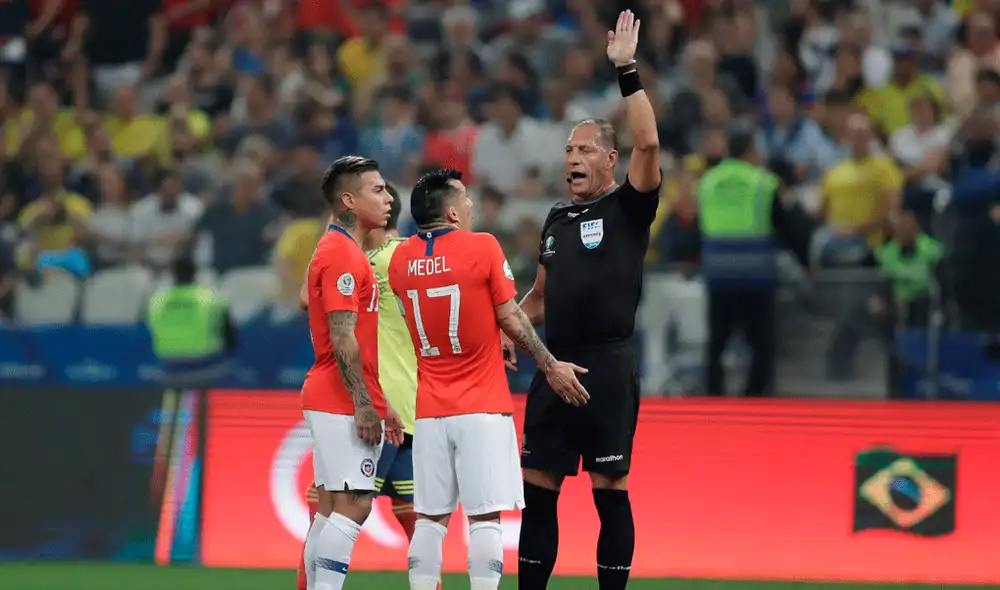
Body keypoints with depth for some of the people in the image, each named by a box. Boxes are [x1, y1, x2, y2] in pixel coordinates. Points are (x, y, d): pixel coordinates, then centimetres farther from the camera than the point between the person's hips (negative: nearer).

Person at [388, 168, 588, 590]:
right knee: (485, 517, -4)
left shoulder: (401, 259, 5)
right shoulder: (483, 248, -9)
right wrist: (551, 367, 6)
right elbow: (511, 319, -6)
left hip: (430, 410, 4)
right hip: (482, 411, -4)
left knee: (430, 519, 7)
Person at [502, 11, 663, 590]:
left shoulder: (628, 208, -1)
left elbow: (649, 143, -18)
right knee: (537, 487, 5)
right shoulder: (558, 218, 17)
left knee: (610, 489, -3)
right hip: (556, 364, 6)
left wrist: (627, 71, -18)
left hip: (608, 366, -6)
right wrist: (509, 332, 11)